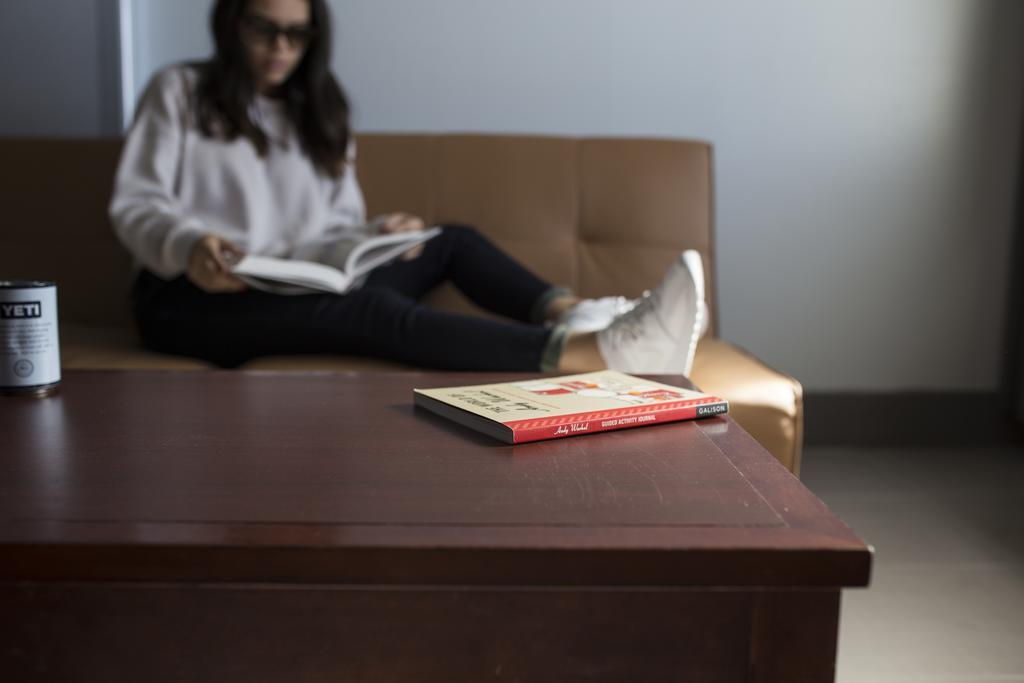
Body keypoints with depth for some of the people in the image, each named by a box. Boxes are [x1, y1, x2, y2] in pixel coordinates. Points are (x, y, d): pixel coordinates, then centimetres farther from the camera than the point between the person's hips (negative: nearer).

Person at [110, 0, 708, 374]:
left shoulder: (317, 115, 20)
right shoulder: (179, 91, 7)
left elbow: (337, 233, 12)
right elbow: (135, 206, -3)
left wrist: (377, 237, -12)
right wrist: (188, 246, -25)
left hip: (293, 290, 6)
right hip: (192, 300, -6)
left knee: (455, 242, -5)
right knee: (376, 311, -32)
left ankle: (571, 316, -36)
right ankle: (601, 352, -50)